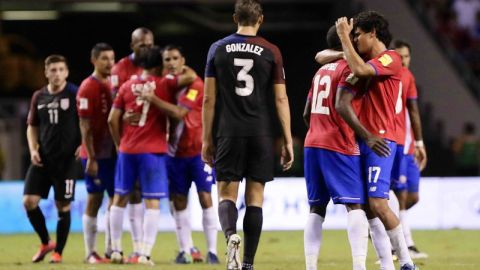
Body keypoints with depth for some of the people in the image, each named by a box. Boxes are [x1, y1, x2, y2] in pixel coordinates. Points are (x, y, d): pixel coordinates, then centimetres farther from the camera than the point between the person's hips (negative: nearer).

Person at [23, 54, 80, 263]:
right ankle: (45, 243, 16)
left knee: (63, 206, -1)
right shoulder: (39, 97, 9)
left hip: (66, 160, -4)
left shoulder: (75, 94, -5)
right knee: (29, 201, -3)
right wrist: (33, 150, 3)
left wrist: (83, 145, -13)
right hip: (43, 158, 4)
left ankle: (58, 252, 11)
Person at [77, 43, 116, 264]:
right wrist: (91, 158, -16)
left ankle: (110, 250, 15)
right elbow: (85, 126, -13)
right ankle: (90, 253, 3)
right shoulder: (88, 88, -10)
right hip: (96, 155, -7)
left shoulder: (113, 86, 12)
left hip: (113, 153, 7)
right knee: (95, 199, -3)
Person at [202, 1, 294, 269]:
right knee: (255, 198, 5)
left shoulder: (218, 49, 3)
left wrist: (207, 139, 9)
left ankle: (231, 235, -26)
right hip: (261, 134, 0)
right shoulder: (271, 52, 1)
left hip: (229, 133, 0)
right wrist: (288, 141, 4)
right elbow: (281, 98, -1)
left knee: (227, 194, 5)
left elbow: (209, 99, 3)